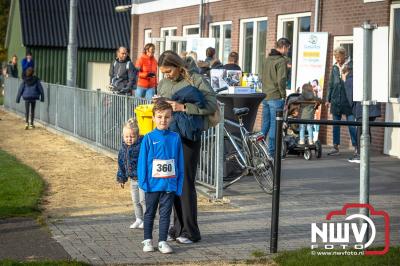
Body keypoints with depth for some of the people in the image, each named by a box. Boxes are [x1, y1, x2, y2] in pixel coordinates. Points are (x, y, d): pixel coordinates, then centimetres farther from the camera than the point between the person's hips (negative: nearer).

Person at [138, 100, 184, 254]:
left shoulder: (175, 138, -1)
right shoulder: (149, 138, -6)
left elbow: (180, 163, 3)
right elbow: (142, 161, -3)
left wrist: (179, 184, 1)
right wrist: (143, 182, -7)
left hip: (169, 184, 1)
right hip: (152, 184, -1)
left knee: (165, 213, 7)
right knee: (150, 213, 13)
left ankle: (162, 241, 15)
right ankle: (148, 240, 24)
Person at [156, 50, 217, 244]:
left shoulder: (196, 80, -6)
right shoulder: (163, 83, 12)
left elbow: (212, 105, -16)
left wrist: (183, 107, -22)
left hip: (188, 137, -6)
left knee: (185, 182, -5)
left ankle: (190, 231, 4)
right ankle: (178, 227, 19)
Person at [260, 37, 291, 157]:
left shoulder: (266, 60, 14)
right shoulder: (281, 61, -12)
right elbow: (281, 80, -19)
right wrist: (283, 95, -9)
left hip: (265, 97, 8)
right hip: (276, 97, -8)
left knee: (265, 123, 14)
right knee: (274, 124, -3)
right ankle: (271, 151, -2)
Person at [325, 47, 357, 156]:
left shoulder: (351, 65, -3)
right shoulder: (334, 67, 11)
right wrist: (328, 99, 15)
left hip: (348, 99, -5)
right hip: (336, 100, 5)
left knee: (352, 124, -3)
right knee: (335, 124, 8)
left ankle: (356, 146, 4)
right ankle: (335, 147, 14)